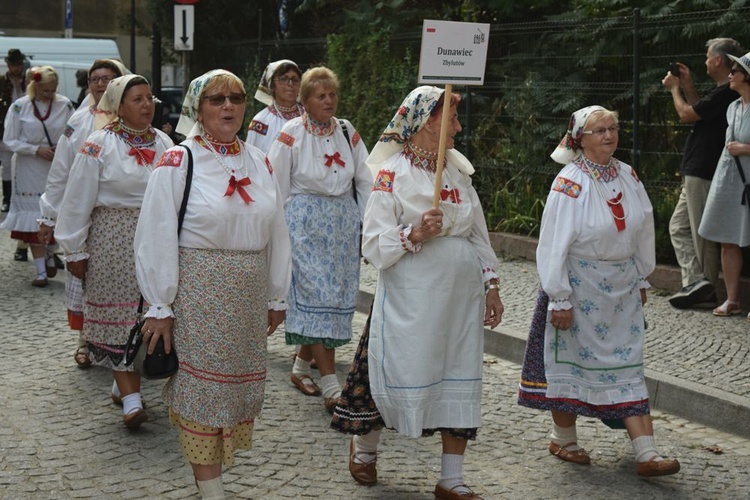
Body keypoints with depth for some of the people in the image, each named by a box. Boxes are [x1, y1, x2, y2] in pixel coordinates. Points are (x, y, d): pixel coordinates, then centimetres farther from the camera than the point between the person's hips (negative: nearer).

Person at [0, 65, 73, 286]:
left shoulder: (65, 104, -2)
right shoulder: (20, 107, -5)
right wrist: (36, 149, -15)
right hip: (30, 172, -1)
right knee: (34, 221, 1)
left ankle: (50, 258, 25)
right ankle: (41, 271, 8)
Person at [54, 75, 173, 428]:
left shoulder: (163, 143, 6)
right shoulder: (99, 146, -8)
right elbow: (78, 201, -6)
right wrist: (74, 250, -4)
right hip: (114, 240, -5)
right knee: (119, 315, -4)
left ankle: (124, 383, 25)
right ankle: (131, 399, -4)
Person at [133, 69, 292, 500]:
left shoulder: (259, 163, 9)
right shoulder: (178, 162, -7)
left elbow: (277, 233, 13)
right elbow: (157, 238, -9)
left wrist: (277, 297, 13)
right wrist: (160, 307, -10)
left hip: (248, 294, 5)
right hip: (197, 290, -5)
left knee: (241, 381, 11)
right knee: (202, 384, 0)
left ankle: (215, 465, 28)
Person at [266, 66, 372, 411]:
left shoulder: (347, 132, 9)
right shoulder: (292, 134, -4)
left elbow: (364, 181, 15)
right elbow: (277, 187, -2)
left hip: (344, 221, 5)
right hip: (306, 221, -5)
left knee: (338, 296, 6)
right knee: (318, 295, -11)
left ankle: (301, 367, 24)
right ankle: (330, 387, -11)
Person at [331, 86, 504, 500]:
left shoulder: (459, 171, 10)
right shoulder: (392, 174, -8)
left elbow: (479, 233, 15)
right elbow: (373, 245, -11)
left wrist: (490, 285, 13)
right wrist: (414, 235, -25)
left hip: (462, 297, 6)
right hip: (411, 300, -5)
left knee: (460, 383, 6)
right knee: (399, 375, 2)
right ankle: (364, 445, 32)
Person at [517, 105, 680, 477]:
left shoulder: (627, 176, 3)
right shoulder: (570, 184, -15)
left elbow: (643, 230, 13)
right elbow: (553, 245, -15)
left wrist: (641, 278, 15)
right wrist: (559, 298, -16)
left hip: (622, 286, 6)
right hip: (580, 287, -5)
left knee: (627, 364, 3)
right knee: (572, 361, 7)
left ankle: (647, 454, 1)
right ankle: (563, 439, 26)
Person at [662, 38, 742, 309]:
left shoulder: (725, 93, -18)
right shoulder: (722, 92, 14)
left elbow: (686, 114, -15)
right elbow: (699, 111, 25)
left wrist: (675, 88, 2)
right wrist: (688, 85, 18)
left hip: (703, 174, -11)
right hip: (695, 173, 11)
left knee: (701, 233, -3)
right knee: (679, 227, 11)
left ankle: (706, 287, 4)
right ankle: (695, 282, 8)